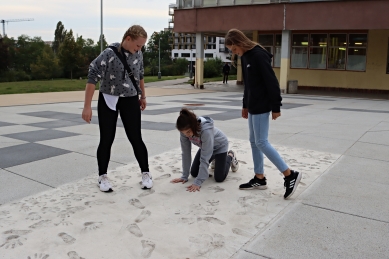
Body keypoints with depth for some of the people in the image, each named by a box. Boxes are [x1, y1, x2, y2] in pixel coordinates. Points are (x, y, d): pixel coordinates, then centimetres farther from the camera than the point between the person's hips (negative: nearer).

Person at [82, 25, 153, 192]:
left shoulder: (138, 55, -4)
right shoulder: (109, 54, -20)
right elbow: (92, 78, -19)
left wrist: (143, 96, 21)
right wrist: (87, 107, -21)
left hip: (130, 101, 3)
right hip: (108, 101, -3)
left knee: (136, 139, 2)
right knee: (106, 140, 3)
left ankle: (145, 173, 17)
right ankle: (102, 177, 19)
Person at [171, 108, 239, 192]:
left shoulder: (206, 130, -44)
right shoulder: (185, 131, -29)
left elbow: (204, 158, -40)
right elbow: (186, 153, -21)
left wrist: (198, 182, -40)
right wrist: (184, 176, -19)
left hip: (219, 146, -5)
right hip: (205, 146, 5)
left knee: (219, 178, -9)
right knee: (194, 173, 4)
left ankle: (230, 156, 19)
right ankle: (214, 158, 30)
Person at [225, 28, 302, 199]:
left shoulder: (258, 55, -18)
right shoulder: (245, 57, 11)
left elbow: (272, 82, -19)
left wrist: (276, 107, -18)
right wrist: (245, 105, 20)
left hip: (262, 107, -10)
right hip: (253, 106, 10)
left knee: (261, 142, -7)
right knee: (254, 142, 11)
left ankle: (290, 175, 1)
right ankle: (259, 179, 20)